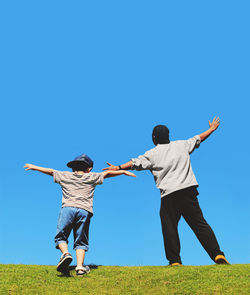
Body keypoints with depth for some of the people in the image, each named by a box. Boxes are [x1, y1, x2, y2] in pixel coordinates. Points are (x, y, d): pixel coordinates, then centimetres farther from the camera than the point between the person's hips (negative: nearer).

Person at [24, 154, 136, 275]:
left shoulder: (65, 175, 21)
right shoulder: (92, 177, 19)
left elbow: (50, 171, 31)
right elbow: (107, 173, 27)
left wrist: (34, 167, 45)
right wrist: (123, 171, 39)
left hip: (68, 208, 0)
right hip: (84, 211, 1)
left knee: (60, 236, 9)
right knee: (80, 241, 8)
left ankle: (65, 253, -17)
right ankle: (80, 266, -5)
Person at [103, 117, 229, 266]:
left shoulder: (152, 154, 3)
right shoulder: (181, 145, 14)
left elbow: (135, 163, 4)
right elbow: (198, 139, 27)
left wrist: (118, 168, 16)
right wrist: (212, 129, 43)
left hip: (169, 195, -3)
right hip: (188, 190, 3)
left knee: (170, 227, 6)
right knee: (200, 224, 7)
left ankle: (175, 261, 8)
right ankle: (218, 255, 4)